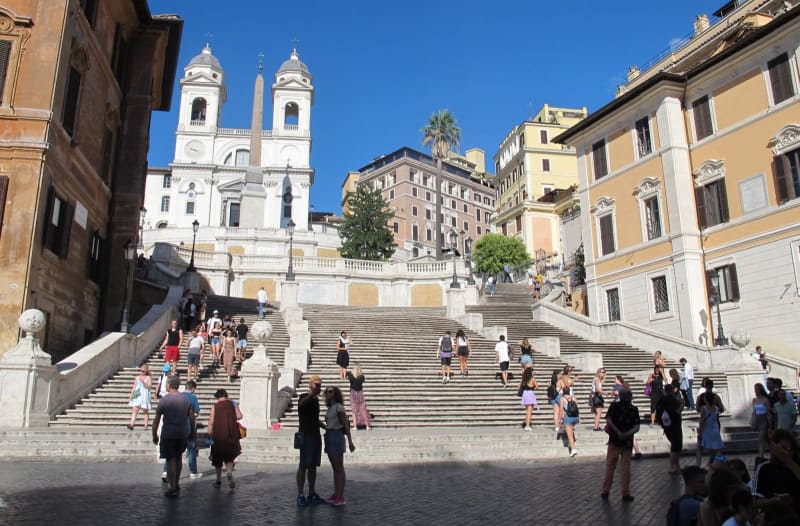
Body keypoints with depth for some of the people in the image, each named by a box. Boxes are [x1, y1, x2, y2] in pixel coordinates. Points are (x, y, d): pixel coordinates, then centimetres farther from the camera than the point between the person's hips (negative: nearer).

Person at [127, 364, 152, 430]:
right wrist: (131, 394, 6)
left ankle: (146, 425, 8)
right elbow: (134, 386, 15)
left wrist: (143, 382, -19)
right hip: (137, 395, 3)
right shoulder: (137, 377, 13)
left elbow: (149, 386, -9)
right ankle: (131, 424, -18)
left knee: (145, 411, 3)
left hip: (145, 395, -3)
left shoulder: (148, 378, 1)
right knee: (134, 410, -10)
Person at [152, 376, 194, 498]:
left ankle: (172, 488, 3)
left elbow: (156, 420, -8)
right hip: (183, 434, 4)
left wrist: (154, 435, 2)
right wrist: (192, 433, 16)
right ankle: (176, 484, 29)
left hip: (168, 434, -4)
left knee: (171, 460, 2)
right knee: (179, 457, 19)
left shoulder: (164, 400, -8)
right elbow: (192, 417, 6)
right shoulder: (185, 399, 4)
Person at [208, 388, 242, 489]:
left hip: (218, 434, -1)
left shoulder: (215, 406, -2)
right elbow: (239, 416, -5)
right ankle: (229, 473, -13)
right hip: (231, 434, 1)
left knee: (217, 458, 14)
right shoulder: (233, 404, 3)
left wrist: (210, 435, 0)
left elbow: (211, 422, -6)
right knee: (229, 456, 12)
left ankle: (218, 480, 20)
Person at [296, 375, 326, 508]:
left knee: (313, 466, 10)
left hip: (316, 435, 8)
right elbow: (301, 403, -34)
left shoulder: (316, 399, 17)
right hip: (306, 436, -8)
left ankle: (312, 494, 17)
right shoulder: (304, 397, -7)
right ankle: (300, 495, -4)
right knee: (303, 466, -7)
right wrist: (312, 393, -51)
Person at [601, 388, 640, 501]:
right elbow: (636, 427, -7)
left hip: (614, 441, 0)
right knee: (626, 468, 8)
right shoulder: (634, 409, 3)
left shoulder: (614, 406, -1)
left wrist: (618, 432, -14)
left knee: (610, 467, 7)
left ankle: (605, 492, 11)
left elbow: (608, 420, -14)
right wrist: (627, 434, -15)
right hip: (627, 442, 1)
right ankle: (625, 493, 11)